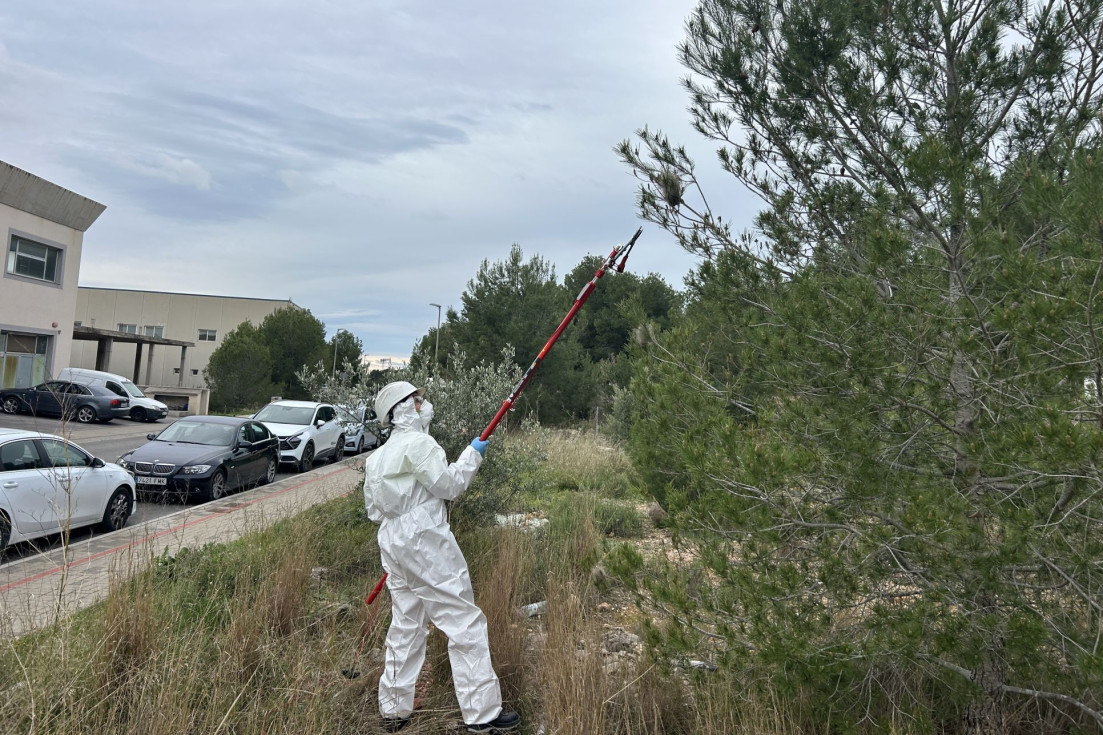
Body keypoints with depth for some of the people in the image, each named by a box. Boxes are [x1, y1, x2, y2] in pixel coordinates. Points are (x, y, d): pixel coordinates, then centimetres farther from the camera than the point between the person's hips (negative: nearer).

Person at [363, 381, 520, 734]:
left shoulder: (377, 457, 14)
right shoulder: (418, 443, -12)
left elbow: (374, 509, 16)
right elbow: (450, 485, -10)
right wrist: (473, 453, 1)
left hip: (393, 545, 9)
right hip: (427, 544, -9)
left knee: (405, 626, 17)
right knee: (464, 624, -3)